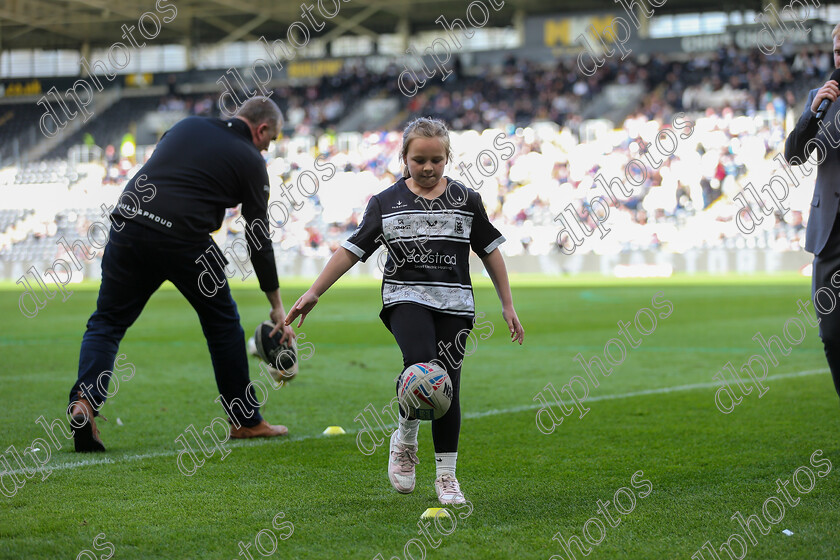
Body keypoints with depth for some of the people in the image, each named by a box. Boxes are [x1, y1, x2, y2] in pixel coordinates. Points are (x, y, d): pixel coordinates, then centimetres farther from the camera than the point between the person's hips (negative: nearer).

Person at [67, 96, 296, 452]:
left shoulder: (188, 126, 21)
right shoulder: (250, 161, 9)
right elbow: (259, 239, 10)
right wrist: (277, 306, 16)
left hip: (127, 224, 3)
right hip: (183, 240, -3)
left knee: (107, 322, 11)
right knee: (222, 322, 15)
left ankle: (84, 401, -12)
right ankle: (246, 421, 22)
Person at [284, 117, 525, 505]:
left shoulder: (465, 200, 6)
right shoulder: (385, 202, 4)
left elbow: (490, 252, 12)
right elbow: (352, 250, 3)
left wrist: (508, 305, 11)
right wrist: (313, 293, -3)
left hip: (454, 302, 2)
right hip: (406, 298, -2)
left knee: (447, 386, -2)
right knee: (420, 363, -27)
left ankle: (446, 475, 12)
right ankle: (405, 440, -2)